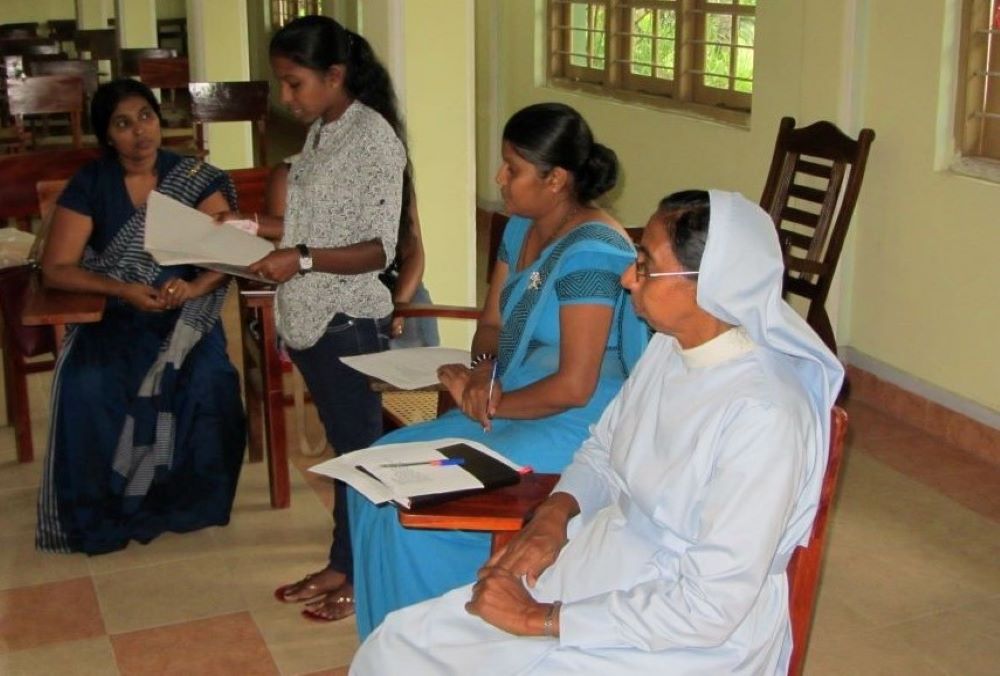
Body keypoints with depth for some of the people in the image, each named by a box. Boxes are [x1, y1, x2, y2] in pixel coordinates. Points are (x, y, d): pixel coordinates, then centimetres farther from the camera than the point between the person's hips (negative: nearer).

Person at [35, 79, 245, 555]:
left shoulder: (196, 178, -1)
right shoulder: (89, 185, -1)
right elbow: (56, 269, -5)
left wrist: (194, 287, -30)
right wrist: (123, 290, -22)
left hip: (183, 313, 0)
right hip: (109, 315, 1)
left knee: (206, 381, -31)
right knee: (87, 386, -30)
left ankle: (191, 497, -7)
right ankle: (100, 509, -10)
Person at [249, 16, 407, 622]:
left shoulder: (373, 137, -16)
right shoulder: (320, 134, 10)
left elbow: (379, 248, -20)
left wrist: (301, 260, -29)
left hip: (350, 322, -8)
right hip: (310, 319, 8)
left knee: (360, 446, 5)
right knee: (342, 444, 17)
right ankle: (342, 564, 29)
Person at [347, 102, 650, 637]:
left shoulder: (590, 253, -22)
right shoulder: (522, 229, 8)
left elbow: (574, 387, -23)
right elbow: (492, 323, 16)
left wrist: (491, 403, -11)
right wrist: (484, 371, -6)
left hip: (572, 430, -10)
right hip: (512, 410, 10)